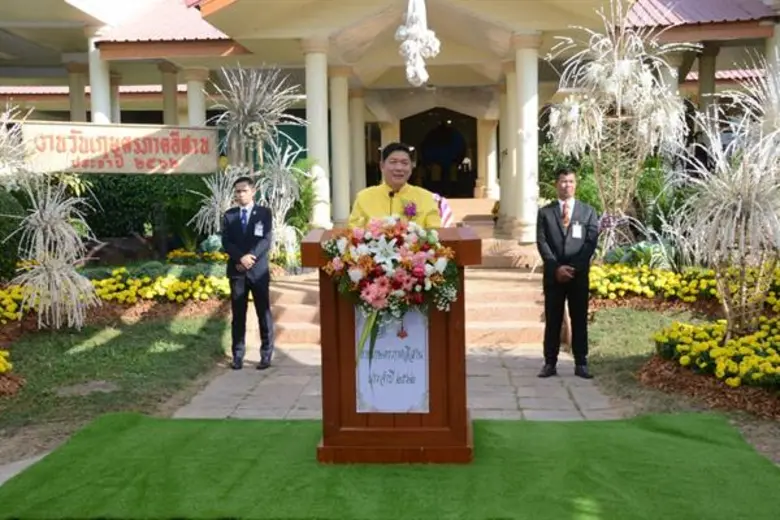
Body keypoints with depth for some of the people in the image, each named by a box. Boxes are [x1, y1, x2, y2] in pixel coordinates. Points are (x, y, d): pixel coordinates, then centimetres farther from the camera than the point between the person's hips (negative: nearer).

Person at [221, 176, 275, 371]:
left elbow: (266, 240, -7)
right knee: (238, 315, 4)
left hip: (258, 270, -2)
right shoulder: (229, 215, 10)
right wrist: (240, 258, -15)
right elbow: (226, 242, 1)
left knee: (264, 314, 2)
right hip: (237, 271, 2)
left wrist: (250, 257, -18)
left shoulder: (264, 213, 2)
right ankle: (238, 356, 9)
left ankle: (266, 355, 9)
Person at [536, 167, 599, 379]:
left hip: (579, 274, 0)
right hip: (553, 274, 0)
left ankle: (581, 364, 11)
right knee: (552, 320, 3)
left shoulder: (588, 211, 8)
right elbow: (542, 243, -1)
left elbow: (591, 242, -1)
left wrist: (574, 267, -12)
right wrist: (556, 268, -13)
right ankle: (550, 363, 8)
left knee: (579, 320, 4)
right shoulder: (545, 212, 6)